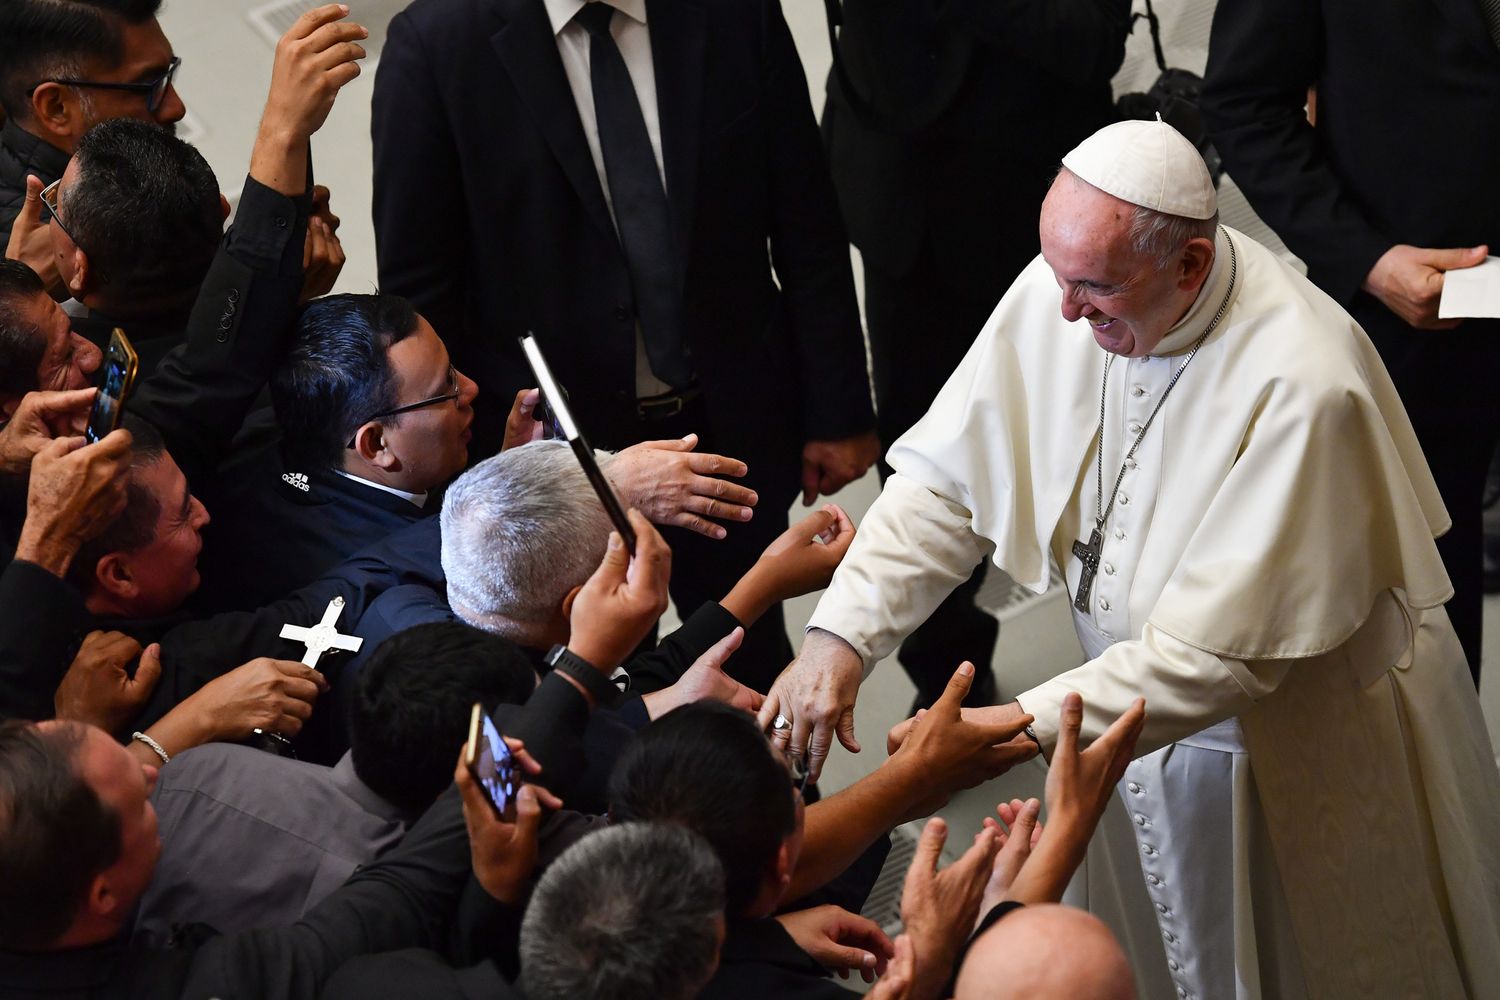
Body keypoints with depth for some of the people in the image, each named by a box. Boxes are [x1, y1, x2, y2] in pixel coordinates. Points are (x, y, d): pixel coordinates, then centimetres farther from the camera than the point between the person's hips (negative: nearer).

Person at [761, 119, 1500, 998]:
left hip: (1313, 758, -5)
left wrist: (1018, 729, -35)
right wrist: (840, 636, -22)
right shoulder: (1061, 294, -17)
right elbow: (945, 480, -9)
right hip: (1153, 726, 5)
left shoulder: (1301, 387, -34)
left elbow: (1213, 652, -32)